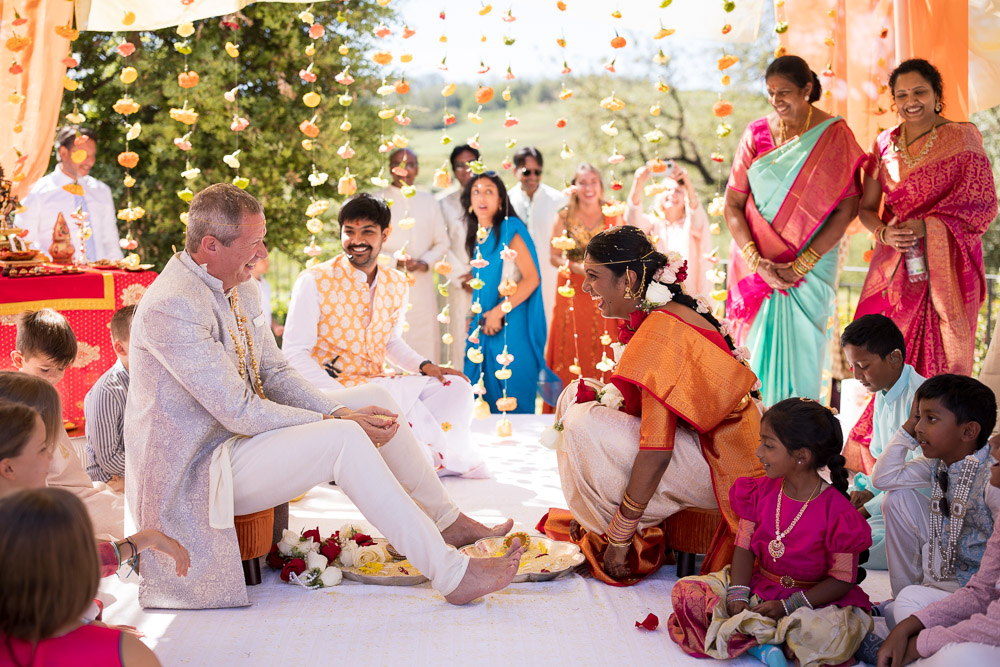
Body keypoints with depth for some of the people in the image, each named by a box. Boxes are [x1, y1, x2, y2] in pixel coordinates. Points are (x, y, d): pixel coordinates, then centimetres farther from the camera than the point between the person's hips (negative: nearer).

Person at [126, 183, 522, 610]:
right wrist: (334, 422, -20)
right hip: (195, 470, -10)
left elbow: (276, 375, 8)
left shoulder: (241, 290, 6)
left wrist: (341, 411, -10)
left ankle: (447, 522, 17)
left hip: (241, 430, 10)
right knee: (343, 439, -28)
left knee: (374, 399, 4)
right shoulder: (171, 307, -25)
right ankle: (451, 574, -25)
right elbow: (239, 412, -25)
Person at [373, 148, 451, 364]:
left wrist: (425, 262, -5)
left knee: (425, 346, 1)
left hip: (422, 285, 3)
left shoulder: (429, 201, 15)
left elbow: (442, 243, 15)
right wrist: (394, 259, -15)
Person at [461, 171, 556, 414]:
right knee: (483, 398, 7)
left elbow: (532, 278, -15)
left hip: (511, 326, -7)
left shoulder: (510, 230, -8)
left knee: (511, 398, -5)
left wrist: (500, 311, -16)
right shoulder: (478, 236, 14)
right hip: (483, 327, 7)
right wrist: (475, 318, 12)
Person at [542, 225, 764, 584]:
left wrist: (619, 539, -22)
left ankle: (627, 538, -7)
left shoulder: (661, 332, -23)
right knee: (576, 396, 6)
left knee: (584, 423, -23)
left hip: (718, 465, -10)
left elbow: (657, 451, -26)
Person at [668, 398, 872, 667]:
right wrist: (738, 596, -16)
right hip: (757, 587, 5)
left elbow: (842, 579, -13)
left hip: (812, 598, -5)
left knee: (833, 638, -39)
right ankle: (761, 644, -23)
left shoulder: (836, 511, -16)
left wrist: (787, 606, -22)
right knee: (685, 591, -15)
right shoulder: (761, 492, 2)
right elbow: (745, 547, 2)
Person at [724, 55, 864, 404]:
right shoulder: (756, 133, 3)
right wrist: (756, 261, -13)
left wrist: (801, 265, -14)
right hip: (757, 263, 2)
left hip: (812, 265, -2)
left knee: (801, 348, -1)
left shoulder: (833, 135, -4)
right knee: (758, 345, 1)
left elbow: (846, 208, -8)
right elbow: (732, 204, 1)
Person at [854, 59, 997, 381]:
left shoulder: (962, 140, -2)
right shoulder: (884, 144, 9)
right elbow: (866, 208, 12)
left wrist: (924, 226, -17)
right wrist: (884, 233, -11)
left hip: (947, 265, -3)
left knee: (941, 357, -3)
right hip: (895, 265, 3)